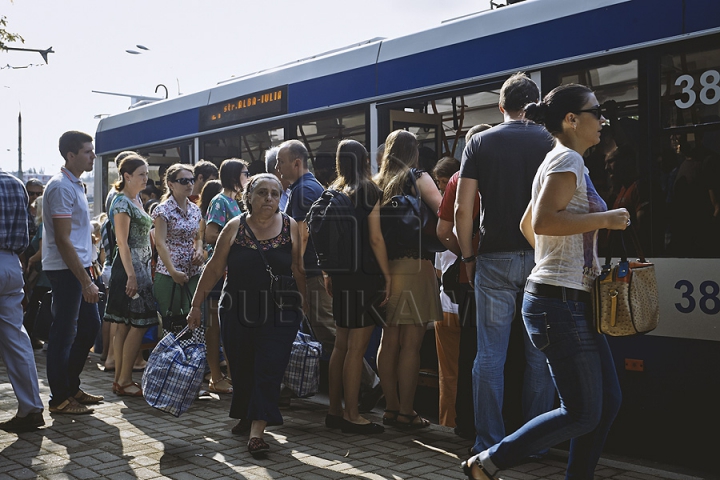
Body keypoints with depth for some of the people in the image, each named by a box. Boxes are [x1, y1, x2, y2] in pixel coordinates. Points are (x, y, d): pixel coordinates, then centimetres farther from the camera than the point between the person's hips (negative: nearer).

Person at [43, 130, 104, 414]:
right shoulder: (61, 187, -16)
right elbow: (62, 240, -21)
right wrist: (86, 281, -22)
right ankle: (60, 399, 10)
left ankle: (71, 387, 27)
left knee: (90, 325, 15)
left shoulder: (75, 184, 15)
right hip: (66, 271, -10)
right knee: (63, 335, -1)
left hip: (79, 268, 10)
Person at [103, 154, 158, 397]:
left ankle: (120, 379, 14)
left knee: (124, 325, 10)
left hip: (140, 267, 9)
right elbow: (122, 243, -16)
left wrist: (143, 272, 19)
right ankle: (124, 381, -2)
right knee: (139, 324, -8)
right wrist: (132, 276, -21)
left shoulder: (136, 199, 16)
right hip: (129, 268, -9)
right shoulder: (122, 203, -12)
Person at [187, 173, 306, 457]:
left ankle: (256, 432, -8)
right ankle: (246, 416, 35)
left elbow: (299, 271, 3)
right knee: (242, 369, 10)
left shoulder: (291, 227, -1)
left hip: (279, 314, -1)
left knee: (269, 371, -9)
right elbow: (214, 269, 3)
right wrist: (196, 305, 3)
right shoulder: (235, 227, 0)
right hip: (238, 312, 1)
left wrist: (305, 306, 2)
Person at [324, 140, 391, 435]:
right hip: (365, 277, -7)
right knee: (357, 347, -4)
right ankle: (351, 416, 0)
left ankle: (335, 410, 19)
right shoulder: (369, 192, -7)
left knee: (341, 344, 13)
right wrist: (387, 275, -7)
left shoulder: (332, 193, 11)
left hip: (340, 277, 7)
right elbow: (375, 239, -11)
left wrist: (328, 273, 20)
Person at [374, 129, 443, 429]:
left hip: (386, 267, 6)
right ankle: (406, 412, 1)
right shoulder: (417, 178, -3)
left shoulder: (377, 184, 11)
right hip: (414, 266, -6)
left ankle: (391, 408, 17)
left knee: (389, 341, 10)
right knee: (411, 343, -2)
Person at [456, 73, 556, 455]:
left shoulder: (480, 143, 4)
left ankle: (489, 442, 8)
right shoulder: (551, 142, 4)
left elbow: (462, 209, -1)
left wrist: (468, 257, 8)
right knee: (539, 354, 8)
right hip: (542, 260, 0)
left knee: (490, 353, 4)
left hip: (495, 259, 0)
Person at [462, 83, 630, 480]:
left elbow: (527, 225, 25)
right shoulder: (568, 160, -11)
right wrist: (604, 218, -19)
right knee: (583, 413, -5)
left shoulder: (561, 162, 19)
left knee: (608, 401, 11)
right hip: (561, 302, -10)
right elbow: (543, 222, -25)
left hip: (573, 302, 10)